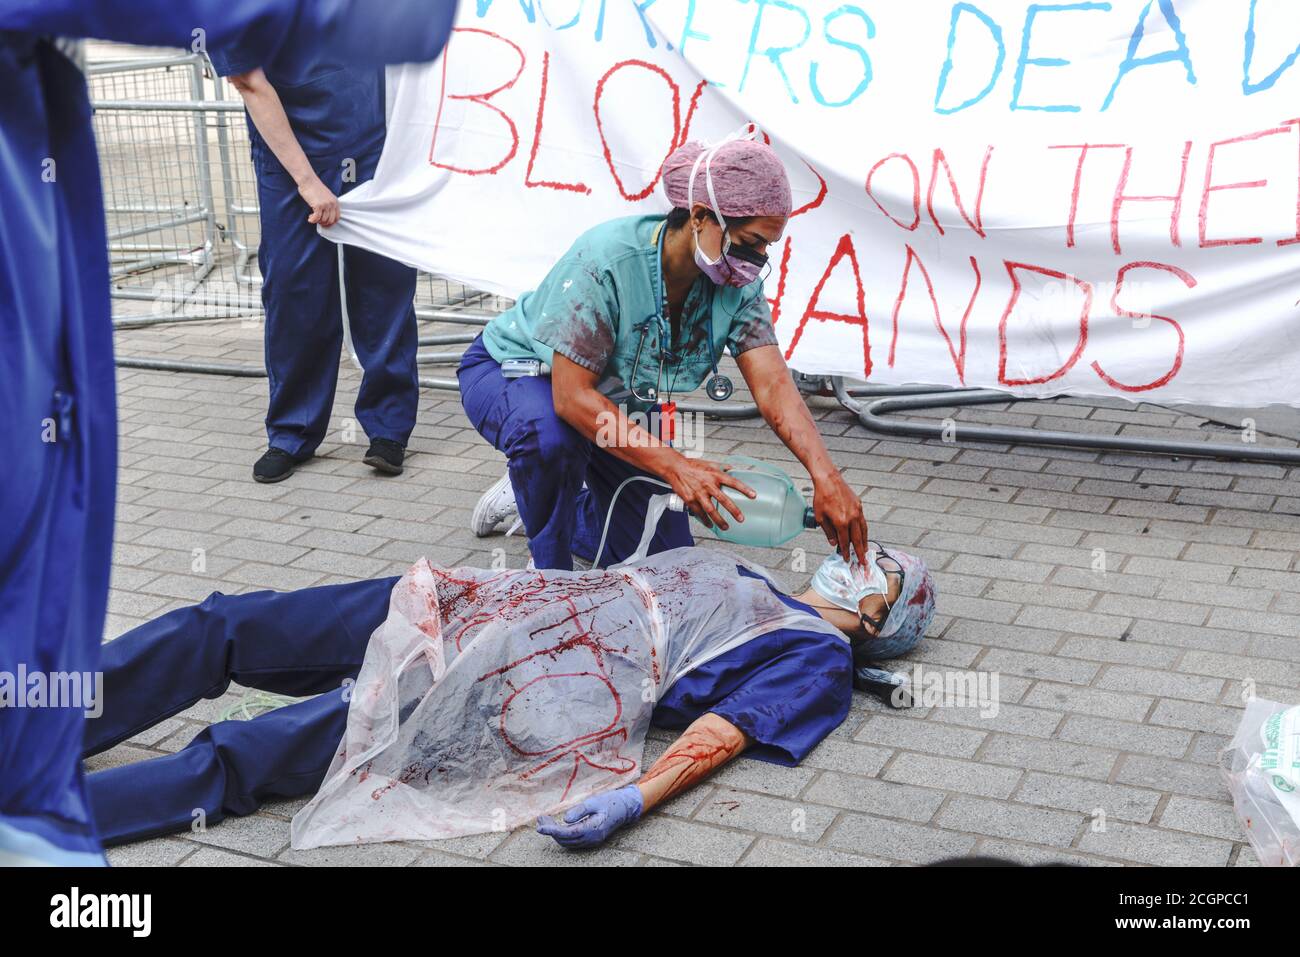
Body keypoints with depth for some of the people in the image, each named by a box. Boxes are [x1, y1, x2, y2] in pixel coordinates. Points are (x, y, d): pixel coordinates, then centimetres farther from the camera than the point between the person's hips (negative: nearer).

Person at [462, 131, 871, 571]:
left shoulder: (738, 285, -19)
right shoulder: (605, 259, -37)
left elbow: (773, 385, -28)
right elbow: (572, 396, -39)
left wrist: (825, 474, -45)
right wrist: (675, 465, -46)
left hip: (618, 407, 6)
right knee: (550, 435, -43)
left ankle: (529, 501, 27)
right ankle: (551, 578, -15)